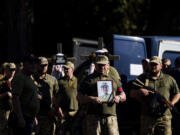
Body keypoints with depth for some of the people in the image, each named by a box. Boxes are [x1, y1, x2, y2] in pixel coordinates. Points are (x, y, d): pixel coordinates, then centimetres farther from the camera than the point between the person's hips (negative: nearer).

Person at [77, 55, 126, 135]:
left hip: (111, 116, 2)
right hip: (93, 116, -2)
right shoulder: (89, 80, 9)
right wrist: (91, 99, -15)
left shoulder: (114, 80, 19)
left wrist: (119, 97, -3)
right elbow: (79, 97, 3)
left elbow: (123, 96, 21)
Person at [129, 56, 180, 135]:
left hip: (164, 118, -1)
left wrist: (172, 103, -3)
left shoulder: (169, 79, 13)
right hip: (147, 118, 1)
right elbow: (132, 93, 11)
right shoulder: (142, 78, 13)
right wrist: (140, 92, -11)